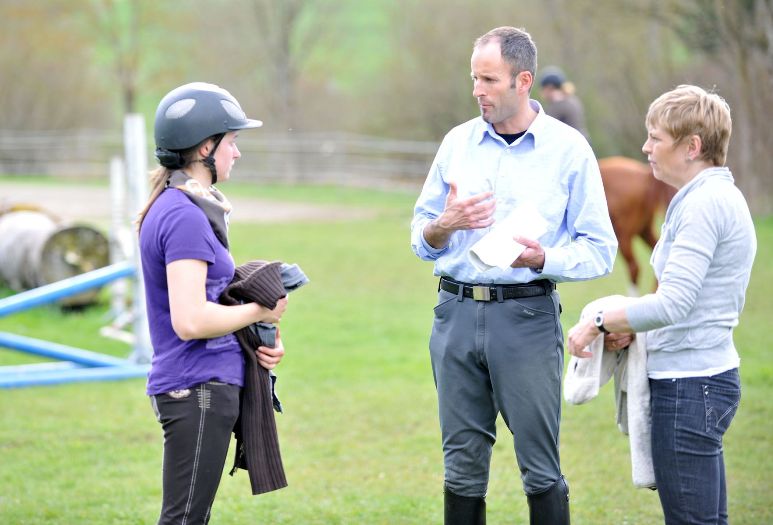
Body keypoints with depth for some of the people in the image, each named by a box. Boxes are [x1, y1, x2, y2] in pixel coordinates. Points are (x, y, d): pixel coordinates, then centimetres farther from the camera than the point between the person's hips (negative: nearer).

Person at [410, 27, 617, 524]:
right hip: (457, 313, 4)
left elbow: (600, 249, -2)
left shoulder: (568, 148, -1)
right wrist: (444, 227, -7)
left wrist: (543, 259, -19)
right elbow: (420, 237, 16)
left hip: (528, 315, -3)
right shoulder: (458, 142, 10)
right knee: (463, 465, 8)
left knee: (541, 471, -2)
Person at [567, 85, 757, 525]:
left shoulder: (705, 204, -16)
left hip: (690, 387, -10)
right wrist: (633, 327, 10)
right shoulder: (719, 197, 15)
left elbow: (673, 303, -23)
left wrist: (600, 323, -11)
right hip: (708, 377, 10)